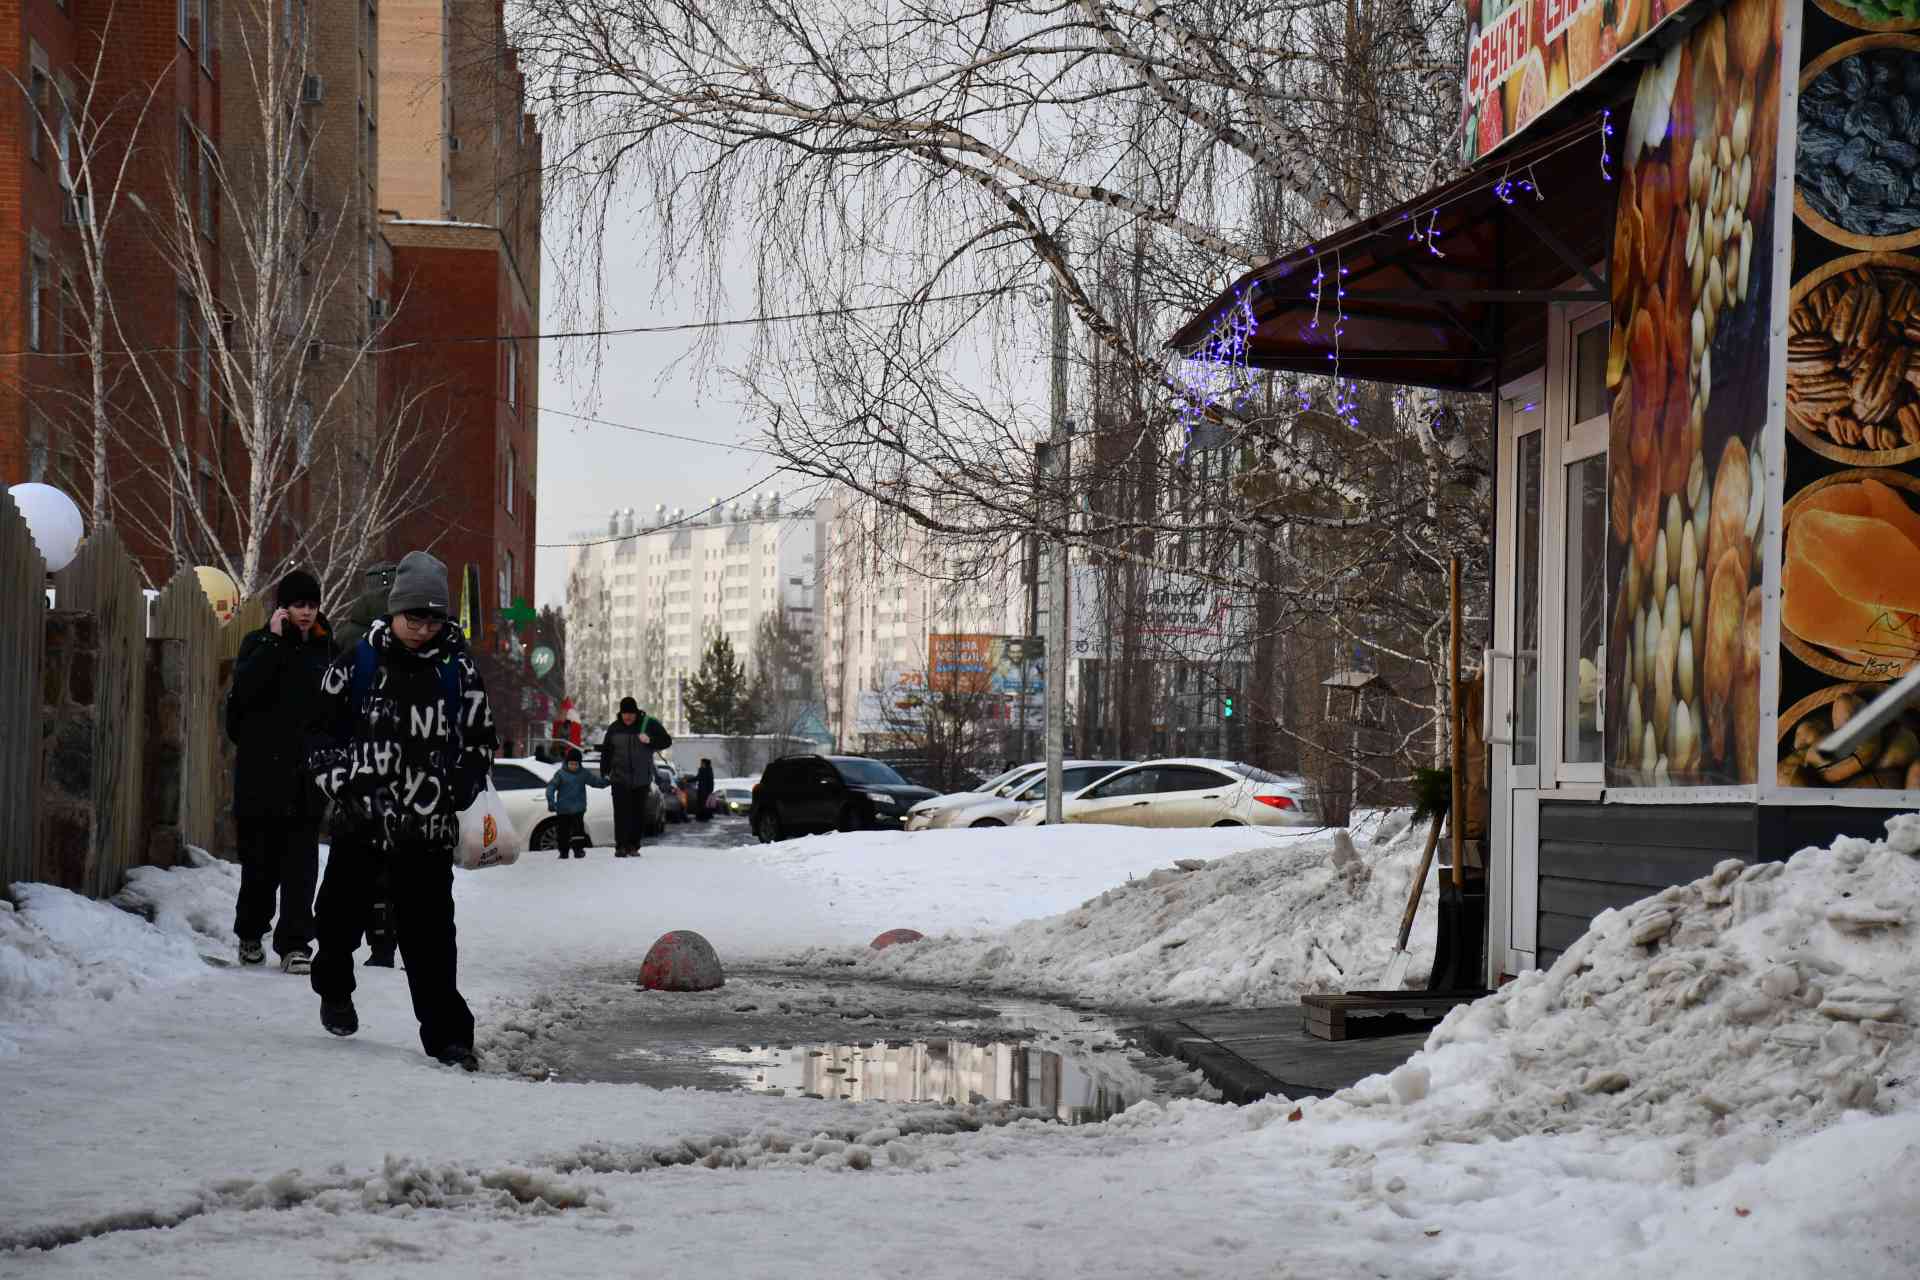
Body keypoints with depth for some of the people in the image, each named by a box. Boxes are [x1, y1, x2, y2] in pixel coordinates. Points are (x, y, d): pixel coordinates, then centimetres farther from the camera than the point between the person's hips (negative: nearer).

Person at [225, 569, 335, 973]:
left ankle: (295, 943, -1)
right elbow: (244, 689, -16)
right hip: (262, 772, -2)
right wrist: (275, 640, -18)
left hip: (308, 774, 2)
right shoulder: (260, 643, 2)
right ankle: (250, 933, 24)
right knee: (260, 859, 5)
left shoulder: (327, 649, 10)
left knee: (301, 862, -2)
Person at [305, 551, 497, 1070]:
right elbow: (323, 731, 7)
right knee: (343, 911, 14)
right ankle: (333, 989, 43)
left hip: (427, 824, -1)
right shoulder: (357, 663, -1)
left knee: (430, 930, -5)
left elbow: (479, 740, 8)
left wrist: (456, 790, -5)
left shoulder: (458, 669, 0)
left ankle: (447, 1034, -3)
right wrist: (339, 782, -7)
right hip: (359, 814, 1)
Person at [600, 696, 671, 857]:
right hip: (620, 778, 0)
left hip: (642, 778, 0)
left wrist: (650, 741, -16)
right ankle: (621, 846, -6)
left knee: (639, 814, 3)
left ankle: (633, 846, 12)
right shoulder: (614, 728, 5)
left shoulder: (649, 724, 0)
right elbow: (606, 751, 12)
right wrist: (605, 772, 6)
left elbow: (666, 741, 2)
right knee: (621, 813, -8)